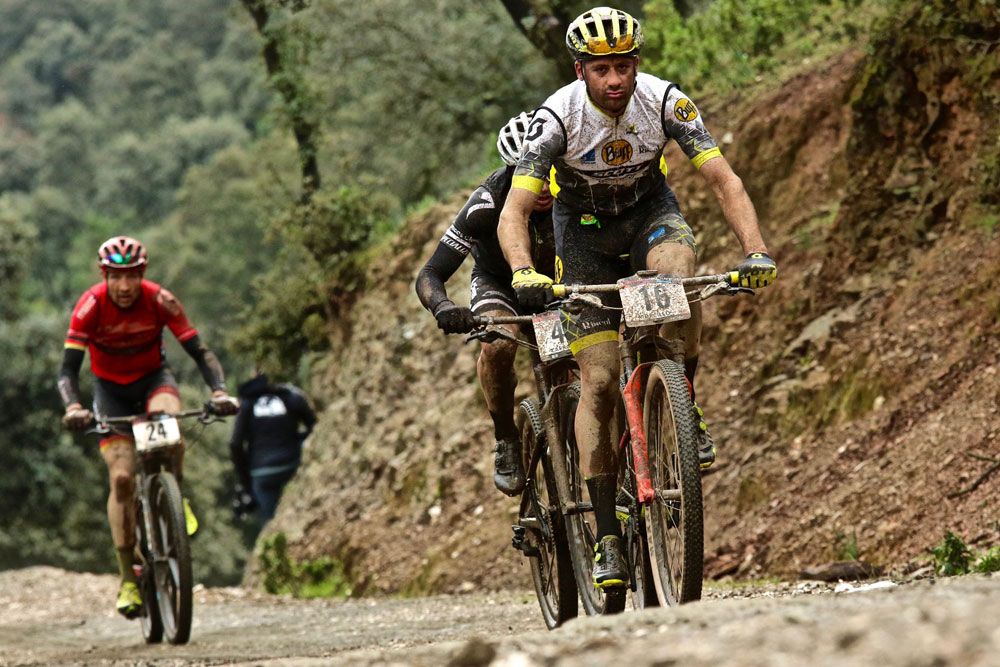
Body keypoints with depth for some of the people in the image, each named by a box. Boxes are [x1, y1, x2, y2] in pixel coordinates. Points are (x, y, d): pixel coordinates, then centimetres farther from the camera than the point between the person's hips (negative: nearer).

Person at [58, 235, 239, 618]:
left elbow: (200, 352, -21)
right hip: (111, 388, 0)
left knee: (166, 417, -37)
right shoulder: (90, 306, -24)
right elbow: (68, 368, -27)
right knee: (122, 477, -14)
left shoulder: (160, 301, -21)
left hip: (153, 378, 0)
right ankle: (128, 578, -6)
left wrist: (220, 391, -39)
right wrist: (73, 407, -46)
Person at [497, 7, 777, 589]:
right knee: (600, 378, -11)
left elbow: (723, 180, -25)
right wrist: (524, 273, -50)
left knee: (677, 271, -37)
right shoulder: (558, 117, -27)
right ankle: (607, 536, -7)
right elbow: (514, 211, -31)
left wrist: (756, 251, -40)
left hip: (649, 209, 1)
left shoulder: (664, 101, -24)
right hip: (584, 228, -1)